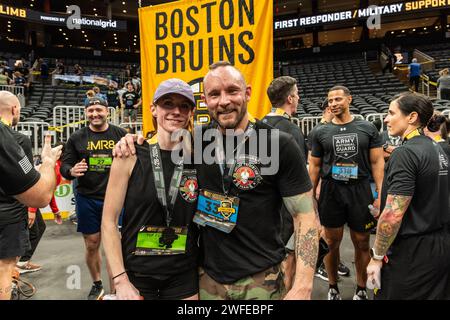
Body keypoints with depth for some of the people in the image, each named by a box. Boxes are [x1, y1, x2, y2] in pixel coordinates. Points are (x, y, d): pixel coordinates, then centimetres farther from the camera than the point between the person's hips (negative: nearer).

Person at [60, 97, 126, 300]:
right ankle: (97, 285, 35)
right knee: (92, 245, 12)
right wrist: (71, 171, -18)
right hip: (87, 199, 2)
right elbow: (65, 165, 5)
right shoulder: (77, 138, 5)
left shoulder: (121, 135, 1)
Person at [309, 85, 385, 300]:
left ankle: (361, 290, 29)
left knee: (362, 244, 9)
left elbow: (377, 162, 2)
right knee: (332, 242, 9)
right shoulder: (321, 133, 4)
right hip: (330, 191, 0)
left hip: (360, 191, 0)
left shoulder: (368, 129, 3)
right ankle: (333, 288, 28)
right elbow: (314, 166, 7)